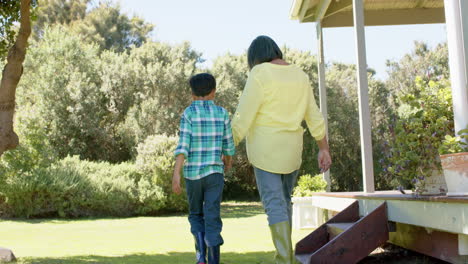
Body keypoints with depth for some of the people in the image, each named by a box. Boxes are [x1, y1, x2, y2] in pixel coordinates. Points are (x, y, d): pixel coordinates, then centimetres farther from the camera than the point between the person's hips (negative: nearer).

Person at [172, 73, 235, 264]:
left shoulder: (189, 113, -4)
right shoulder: (222, 113, 3)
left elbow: (183, 145, -14)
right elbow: (228, 145, 9)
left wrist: (176, 174, -19)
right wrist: (228, 160, 30)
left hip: (192, 172, 0)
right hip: (214, 172, 0)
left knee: (196, 215, 18)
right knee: (212, 219, 0)